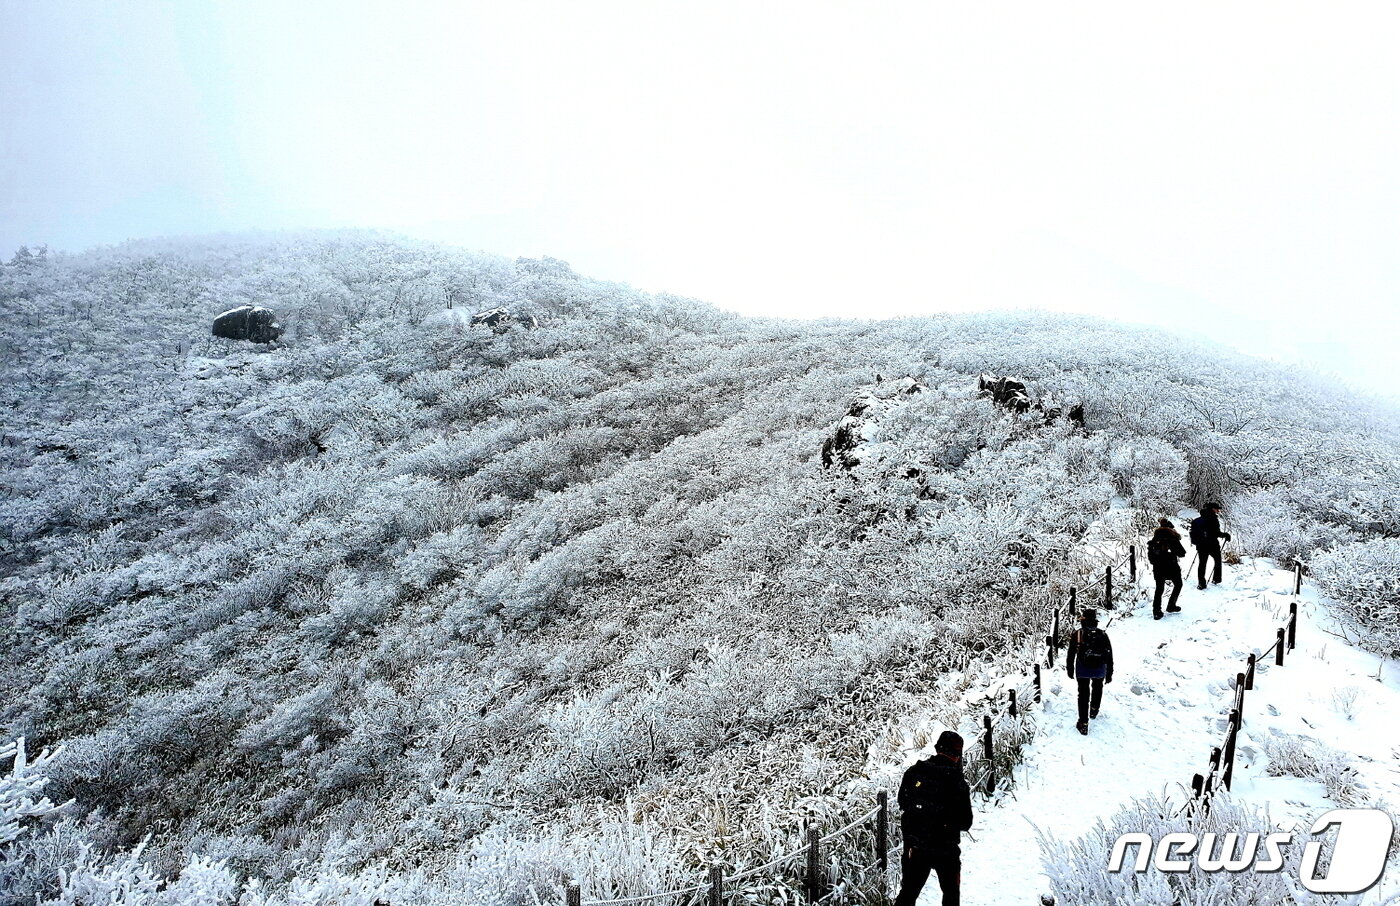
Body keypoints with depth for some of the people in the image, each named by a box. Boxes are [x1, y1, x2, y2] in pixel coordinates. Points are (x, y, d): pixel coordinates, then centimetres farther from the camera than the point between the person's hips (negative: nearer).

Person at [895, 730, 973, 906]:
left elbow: (902, 803, 5)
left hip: (914, 846, 3)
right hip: (945, 848, -3)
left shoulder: (913, 772, -7)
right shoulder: (957, 782, -18)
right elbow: (966, 823, -10)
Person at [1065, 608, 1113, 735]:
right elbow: (1109, 656, 0)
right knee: (1097, 688, 30)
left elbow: (1070, 654, -2)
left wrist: (1070, 669, 10)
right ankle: (1094, 710, 46)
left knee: (1083, 694, 7)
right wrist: (1109, 673, 8)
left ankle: (1083, 723, 3)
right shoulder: (1103, 635, -3)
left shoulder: (1076, 634, -7)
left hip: (1082, 670, -1)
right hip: (1099, 670, 1)